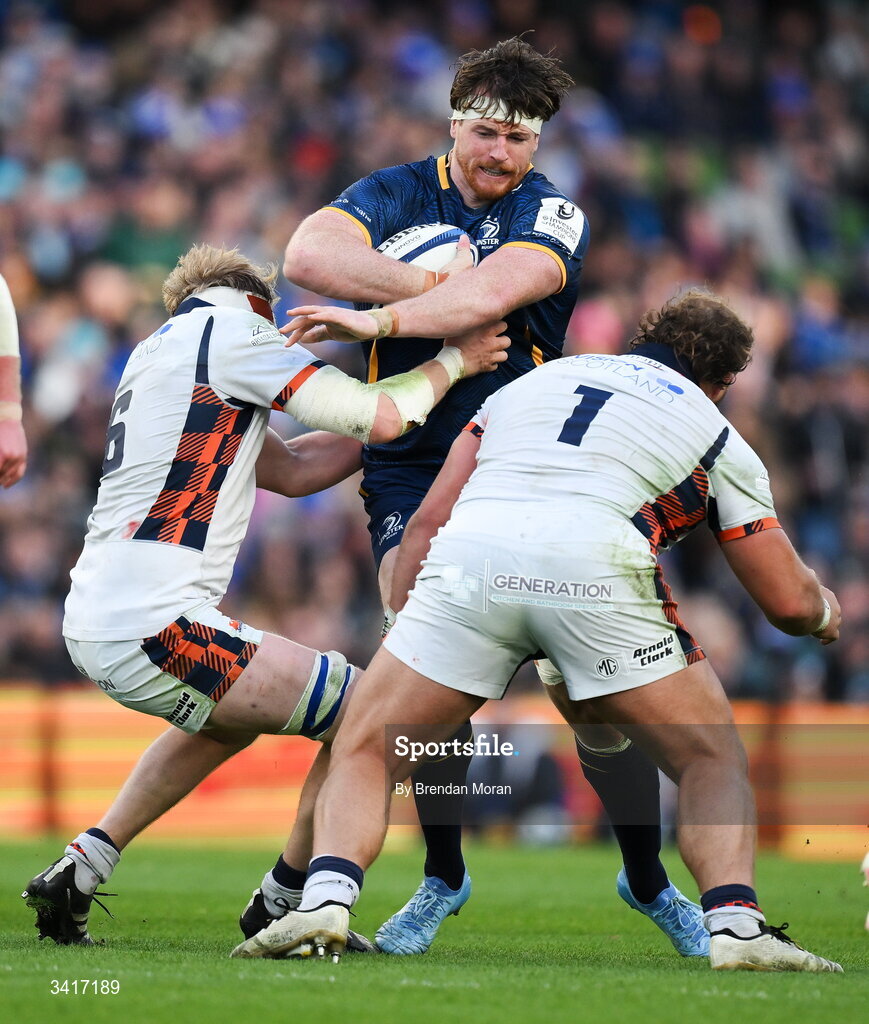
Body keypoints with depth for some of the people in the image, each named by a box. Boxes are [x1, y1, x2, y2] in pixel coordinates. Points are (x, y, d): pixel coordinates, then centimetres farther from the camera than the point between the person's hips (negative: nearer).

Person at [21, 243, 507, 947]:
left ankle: (80, 871, 28)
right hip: (153, 625, -10)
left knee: (235, 718, 36)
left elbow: (291, 469, 25)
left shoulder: (157, 353, 24)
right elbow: (376, 417, -8)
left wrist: (393, 425, 26)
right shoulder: (230, 325, -3)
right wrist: (454, 360, 8)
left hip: (92, 623, 10)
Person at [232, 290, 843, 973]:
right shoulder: (720, 438, 28)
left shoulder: (538, 379, 35)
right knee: (714, 762, 18)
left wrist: (398, 619, 34)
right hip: (598, 569, -1)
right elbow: (789, 603, 27)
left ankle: (326, 898, -10)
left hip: (469, 554, 1)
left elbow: (428, 520, 26)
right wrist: (825, 611, 50)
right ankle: (735, 923, -5)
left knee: (363, 756, 16)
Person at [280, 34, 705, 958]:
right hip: (411, 474, 0)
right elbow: (307, 255, -18)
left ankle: (647, 880, 12)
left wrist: (377, 318, -34)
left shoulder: (555, 218, -4)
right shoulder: (401, 193, 2)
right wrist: (435, 286, -26)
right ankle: (442, 878, 5)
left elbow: (491, 293, -24)